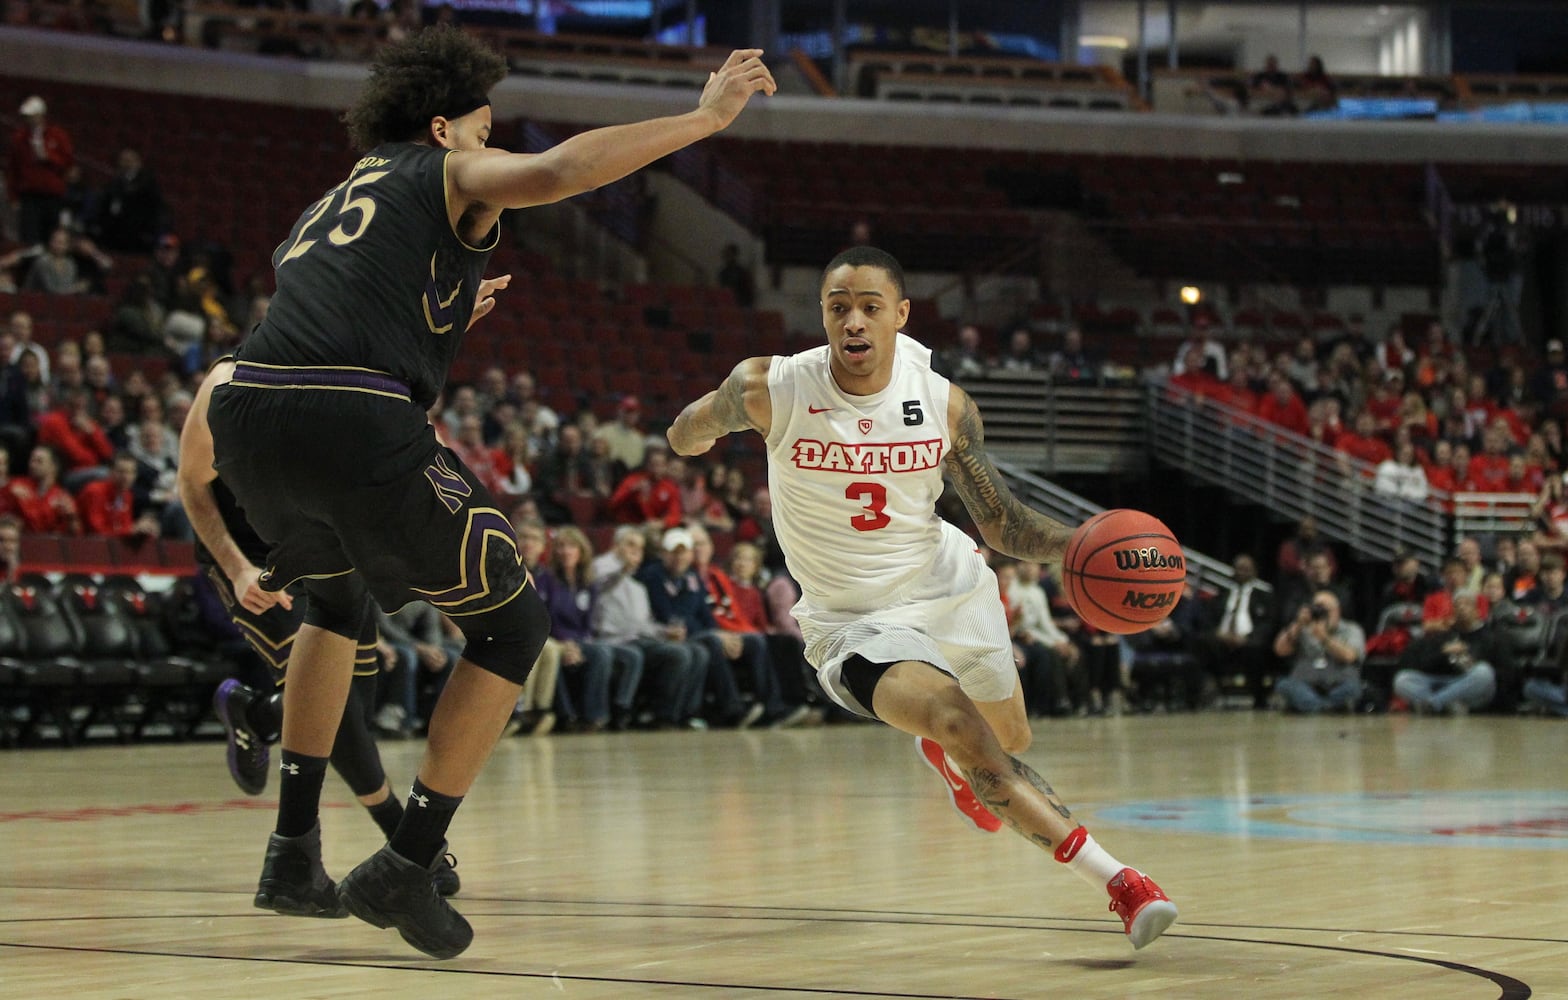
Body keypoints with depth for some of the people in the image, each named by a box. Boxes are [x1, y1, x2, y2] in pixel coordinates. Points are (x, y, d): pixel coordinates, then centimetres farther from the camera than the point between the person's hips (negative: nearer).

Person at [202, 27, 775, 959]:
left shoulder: (321, 213, 34)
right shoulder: (450, 173, 14)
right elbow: (553, 172, -7)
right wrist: (702, 118, -2)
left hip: (248, 410, 7)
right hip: (361, 427, -7)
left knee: (337, 597, 37)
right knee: (515, 626, 11)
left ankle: (294, 850, 30)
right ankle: (406, 870, 5)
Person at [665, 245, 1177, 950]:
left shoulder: (945, 404, -12)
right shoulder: (770, 390, -19)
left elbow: (1002, 524, -4)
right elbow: (690, 430, 4)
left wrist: (1076, 543, -21)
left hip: (949, 584, 4)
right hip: (855, 620, -4)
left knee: (1009, 740, 22)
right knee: (958, 722, -29)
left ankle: (939, 750, 62)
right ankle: (1115, 881, -29)